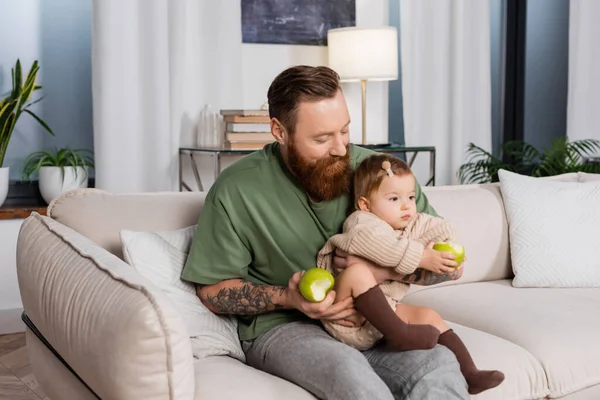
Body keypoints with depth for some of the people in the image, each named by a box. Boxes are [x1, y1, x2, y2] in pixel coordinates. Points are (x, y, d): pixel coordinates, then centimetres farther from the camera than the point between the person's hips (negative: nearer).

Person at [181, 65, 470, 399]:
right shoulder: (236, 191, -9)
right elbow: (213, 290, 0)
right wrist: (288, 297, -17)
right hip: (282, 327, -1)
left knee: (440, 365, -30)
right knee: (349, 368, -35)